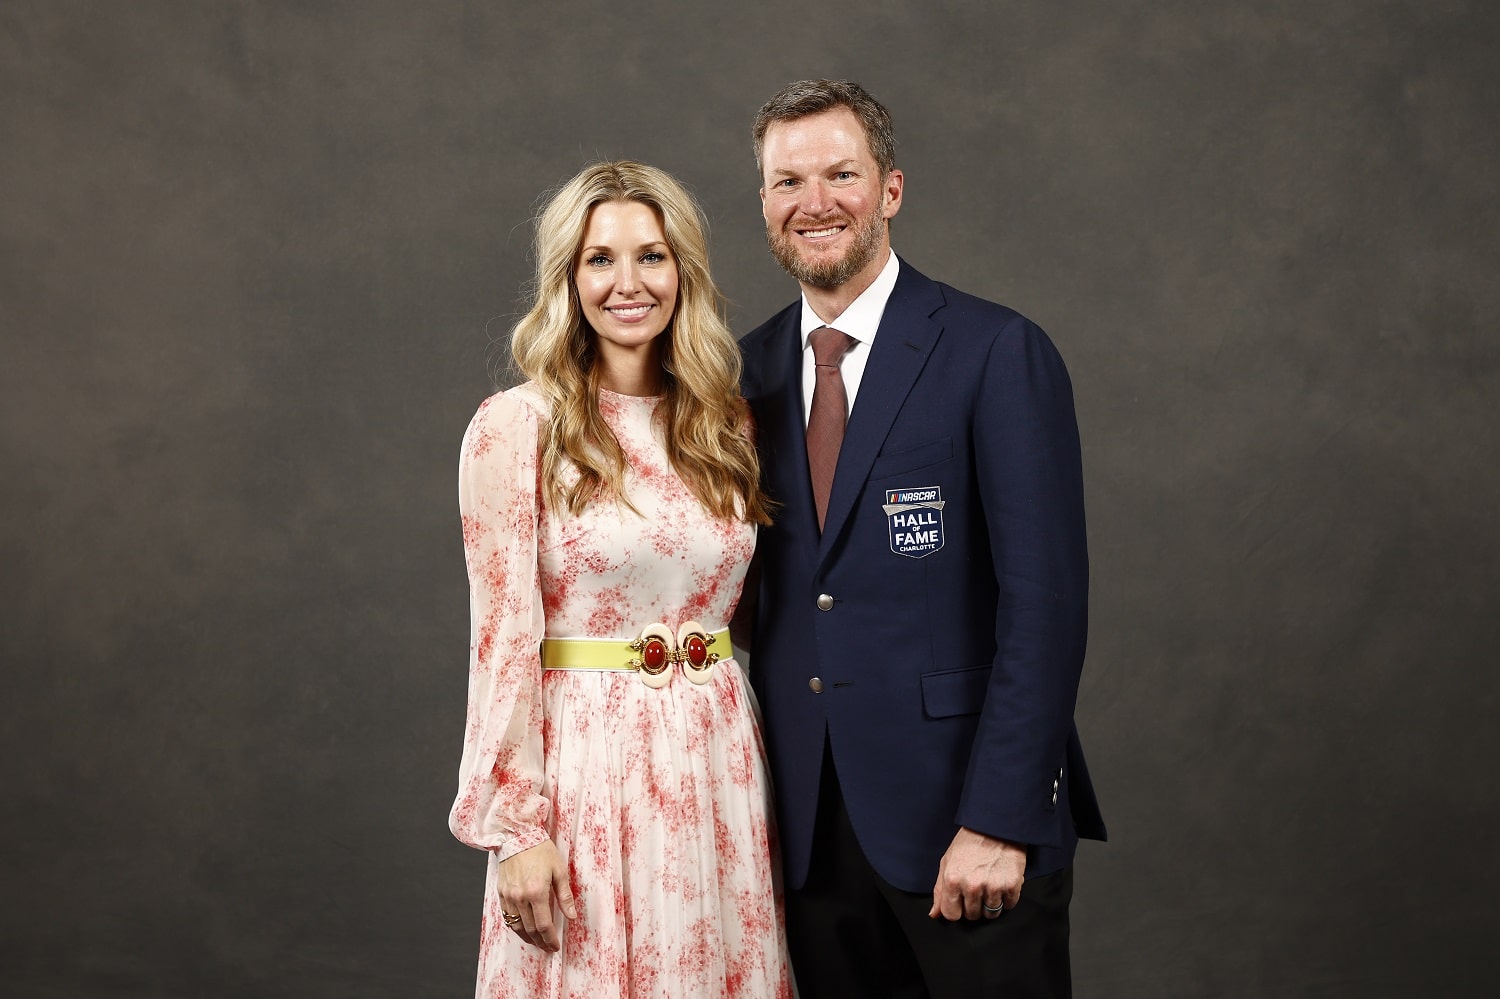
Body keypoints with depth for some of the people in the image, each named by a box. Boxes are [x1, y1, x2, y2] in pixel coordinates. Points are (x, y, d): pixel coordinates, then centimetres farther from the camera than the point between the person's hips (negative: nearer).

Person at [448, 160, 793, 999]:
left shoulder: (728, 423, 7)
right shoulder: (515, 426, -7)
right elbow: (504, 632, -9)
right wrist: (515, 828, -11)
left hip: (717, 762, 4)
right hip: (585, 760, -4)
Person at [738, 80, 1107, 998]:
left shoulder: (998, 355, -8)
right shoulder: (749, 372, 8)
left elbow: (1045, 600, -12)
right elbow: (748, 585, 11)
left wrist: (997, 822, -17)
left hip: (964, 818, -4)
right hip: (807, 828, 5)